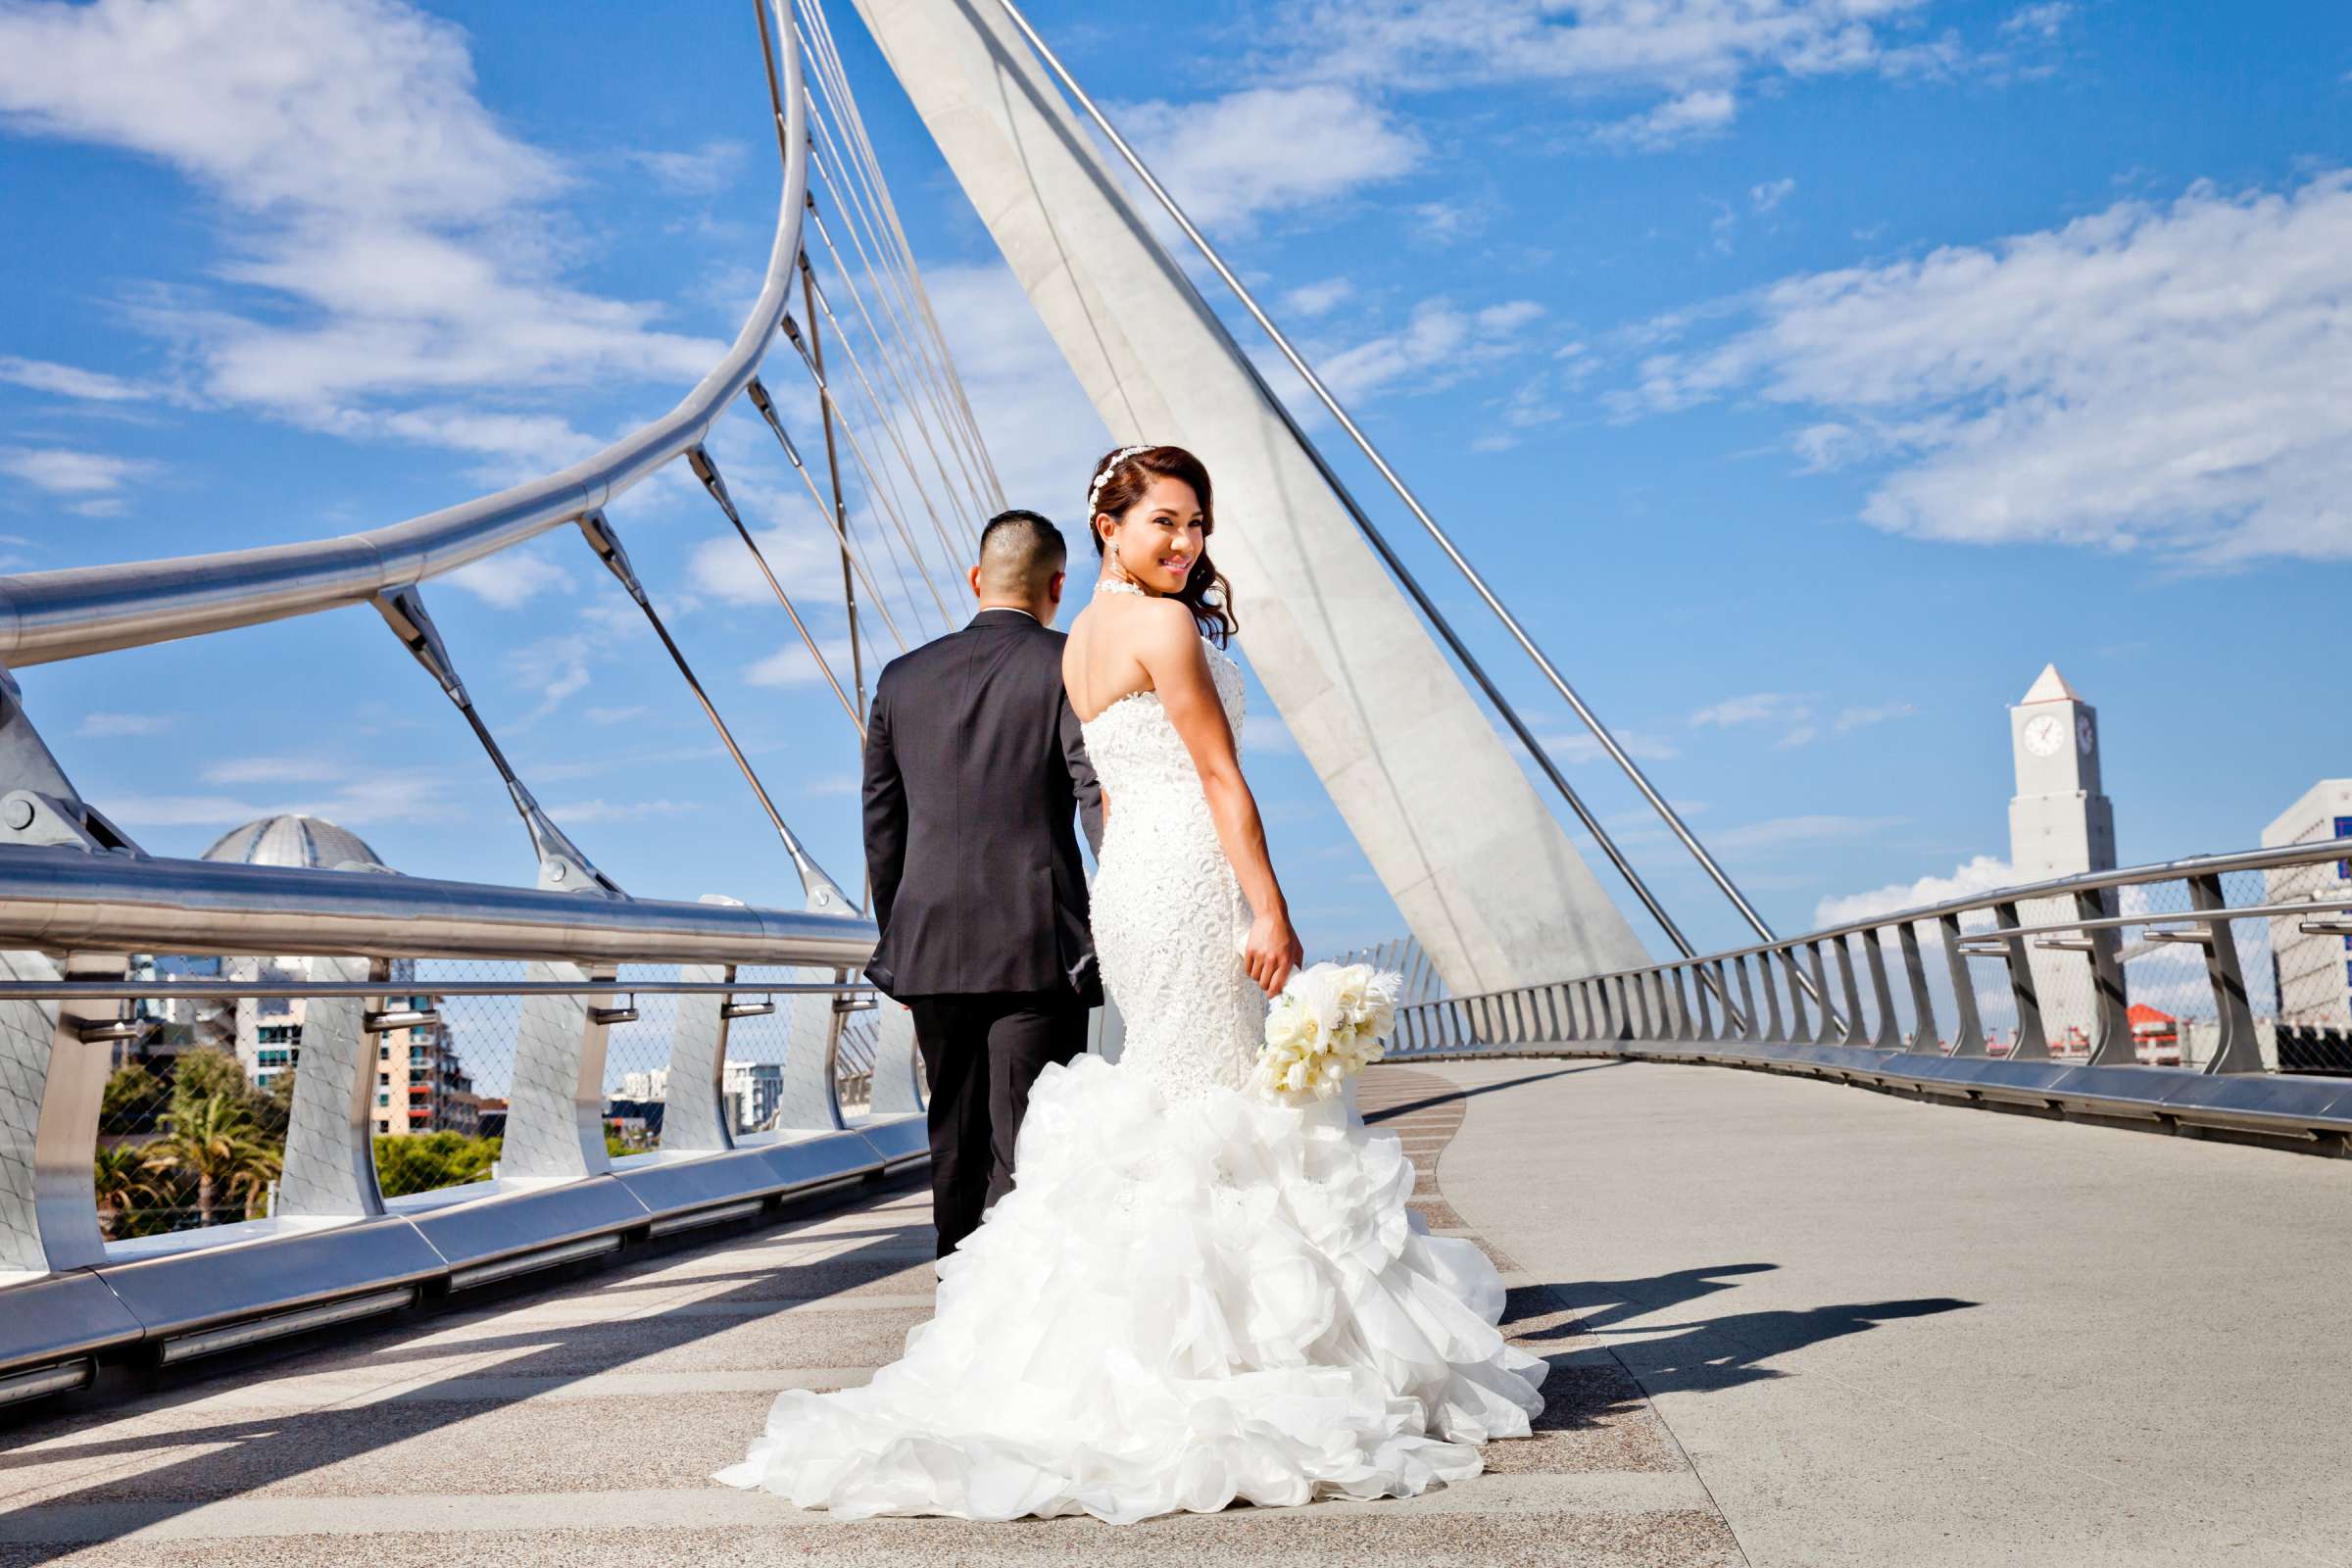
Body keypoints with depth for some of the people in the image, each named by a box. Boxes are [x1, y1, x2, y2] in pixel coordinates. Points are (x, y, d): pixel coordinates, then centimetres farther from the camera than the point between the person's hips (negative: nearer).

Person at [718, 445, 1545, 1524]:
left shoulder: (1086, 639, 18)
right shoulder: (1164, 626, -10)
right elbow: (1220, 777, -14)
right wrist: (1270, 909, -16)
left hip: (1128, 883, 9)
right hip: (1192, 880, -9)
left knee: (1167, 1108, 13)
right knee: (1215, 1105, -4)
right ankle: (1220, 1346, 0)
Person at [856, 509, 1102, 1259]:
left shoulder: (902, 678, 9)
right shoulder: (1071, 667, -4)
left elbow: (881, 828, 12)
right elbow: (1103, 802, -12)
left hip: (932, 948, 4)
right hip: (1038, 948, -4)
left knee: (956, 1143, 16)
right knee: (1027, 1151, -1)